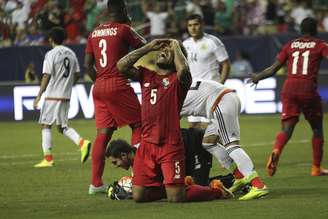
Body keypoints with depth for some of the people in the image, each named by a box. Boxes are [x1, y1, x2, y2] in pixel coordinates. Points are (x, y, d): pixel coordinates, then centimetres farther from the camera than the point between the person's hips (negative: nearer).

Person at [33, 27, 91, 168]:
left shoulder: (51, 54, -11)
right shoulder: (71, 53, 10)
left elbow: (46, 76, -14)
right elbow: (77, 74, 12)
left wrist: (39, 95, -11)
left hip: (52, 96, -7)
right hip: (66, 96, 7)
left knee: (45, 125, 2)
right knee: (62, 127, 14)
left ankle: (48, 158, -3)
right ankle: (82, 143, -9)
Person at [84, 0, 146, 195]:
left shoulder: (94, 33, 13)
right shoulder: (123, 30, -5)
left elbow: (88, 65, 12)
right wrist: (129, 26, 13)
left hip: (99, 86, 6)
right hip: (118, 86, -6)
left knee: (103, 133, 6)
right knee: (138, 125, 5)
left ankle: (96, 183, 3)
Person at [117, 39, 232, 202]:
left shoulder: (177, 79, 0)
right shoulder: (145, 75, 15)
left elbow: (183, 69, -24)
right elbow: (121, 65, 2)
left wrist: (176, 47, -6)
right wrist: (149, 47, 6)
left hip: (170, 146, -5)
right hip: (147, 145, 5)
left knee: (176, 198, -9)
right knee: (138, 196, 2)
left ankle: (217, 190, 17)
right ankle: (166, 187, 31)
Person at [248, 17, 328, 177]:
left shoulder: (290, 45, 13)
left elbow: (273, 69, 14)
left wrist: (258, 77, 29)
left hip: (289, 88, 2)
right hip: (308, 89, -2)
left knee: (287, 128, -2)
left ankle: (276, 151, -33)